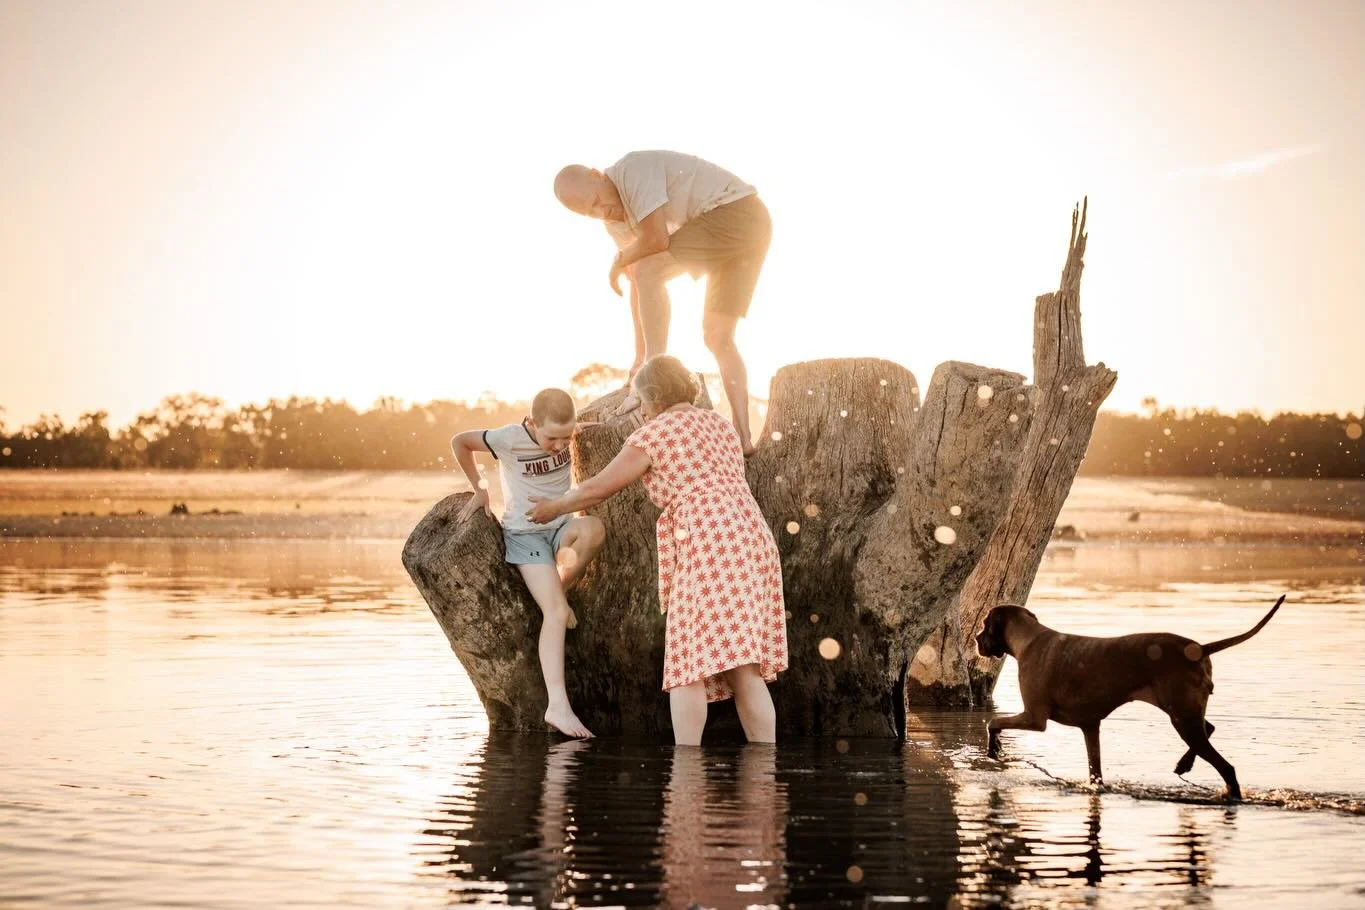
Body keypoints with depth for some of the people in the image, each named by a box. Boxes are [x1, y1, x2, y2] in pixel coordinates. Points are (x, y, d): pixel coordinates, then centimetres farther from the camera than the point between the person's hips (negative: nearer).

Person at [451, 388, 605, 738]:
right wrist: (479, 489, 5)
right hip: (525, 533, -4)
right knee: (556, 612, -24)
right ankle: (558, 705, -29)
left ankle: (559, 588, -9)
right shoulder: (509, 439, -19)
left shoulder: (571, 431, -9)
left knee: (594, 529, -35)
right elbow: (459, 442, -2)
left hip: (563, 527, 4)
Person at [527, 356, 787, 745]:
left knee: (689, 667, -7)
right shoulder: (720, 424, 25)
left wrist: (554, 507, 26)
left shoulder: (652, 435, 4)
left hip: (709, 547, -7)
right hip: (754, 541, 7)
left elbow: (598, 488, 9)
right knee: (744, 669, 5)